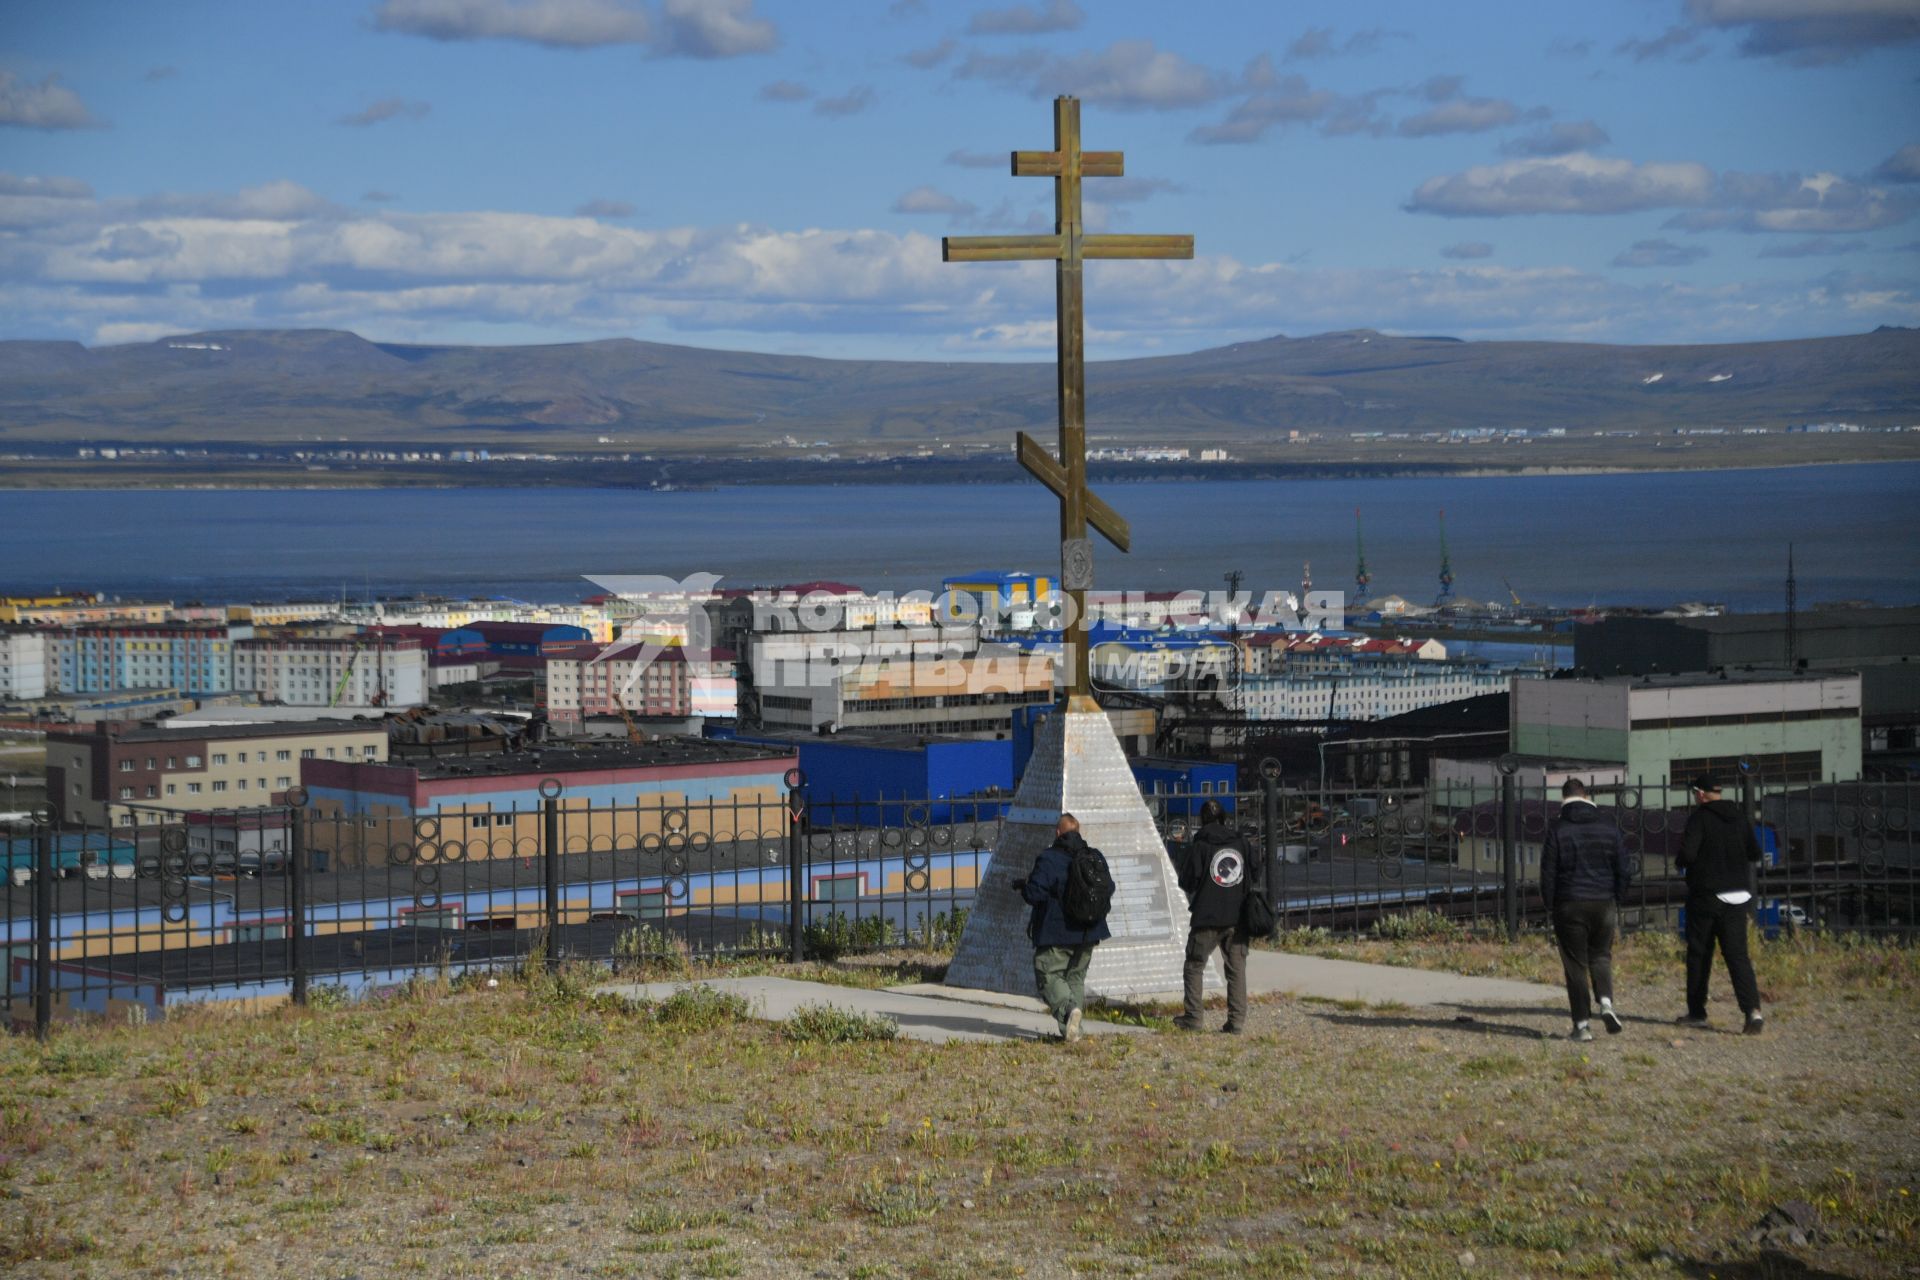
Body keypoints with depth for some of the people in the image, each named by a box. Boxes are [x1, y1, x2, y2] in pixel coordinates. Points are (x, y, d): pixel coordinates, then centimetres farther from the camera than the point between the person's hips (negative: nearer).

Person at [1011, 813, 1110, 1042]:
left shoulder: (1048, 858, -13)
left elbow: (1034, 894, -18)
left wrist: (1022, 885, 4)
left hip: (1056, 934, -6)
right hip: (1087, 933, 6)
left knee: (1049, 975, -1)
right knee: (1076, 977, 15)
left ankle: (1067, 1008, -28)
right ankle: (1074, 1029, 9)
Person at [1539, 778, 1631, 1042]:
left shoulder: (1557, 829, -5)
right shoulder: (1609, 827, 5)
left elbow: (1548, 872, -6)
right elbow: (1622, 869, 7)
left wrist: (1550, 907, 3)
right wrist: (1619, 903, 15)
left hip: (1569, 906, -3)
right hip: (1604, 903, 3)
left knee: (1575, 964, 2)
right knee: (1601, 956, 17)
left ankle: (1582, 1024, 0)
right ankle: (1606, 1003, -6)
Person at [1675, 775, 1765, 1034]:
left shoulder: (1699, 818, -11)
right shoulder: (1739, 818, 7)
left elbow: (1687, 853, -20)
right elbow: (1755, 854, 12)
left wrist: (1680, 862, 2)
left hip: (1704, 896, -4)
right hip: (1736, 898, 4)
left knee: (1698, 954, 10)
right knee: (1737, 954, -1)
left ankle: (1696, 1012, 17)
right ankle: (1753, 1010, -18)